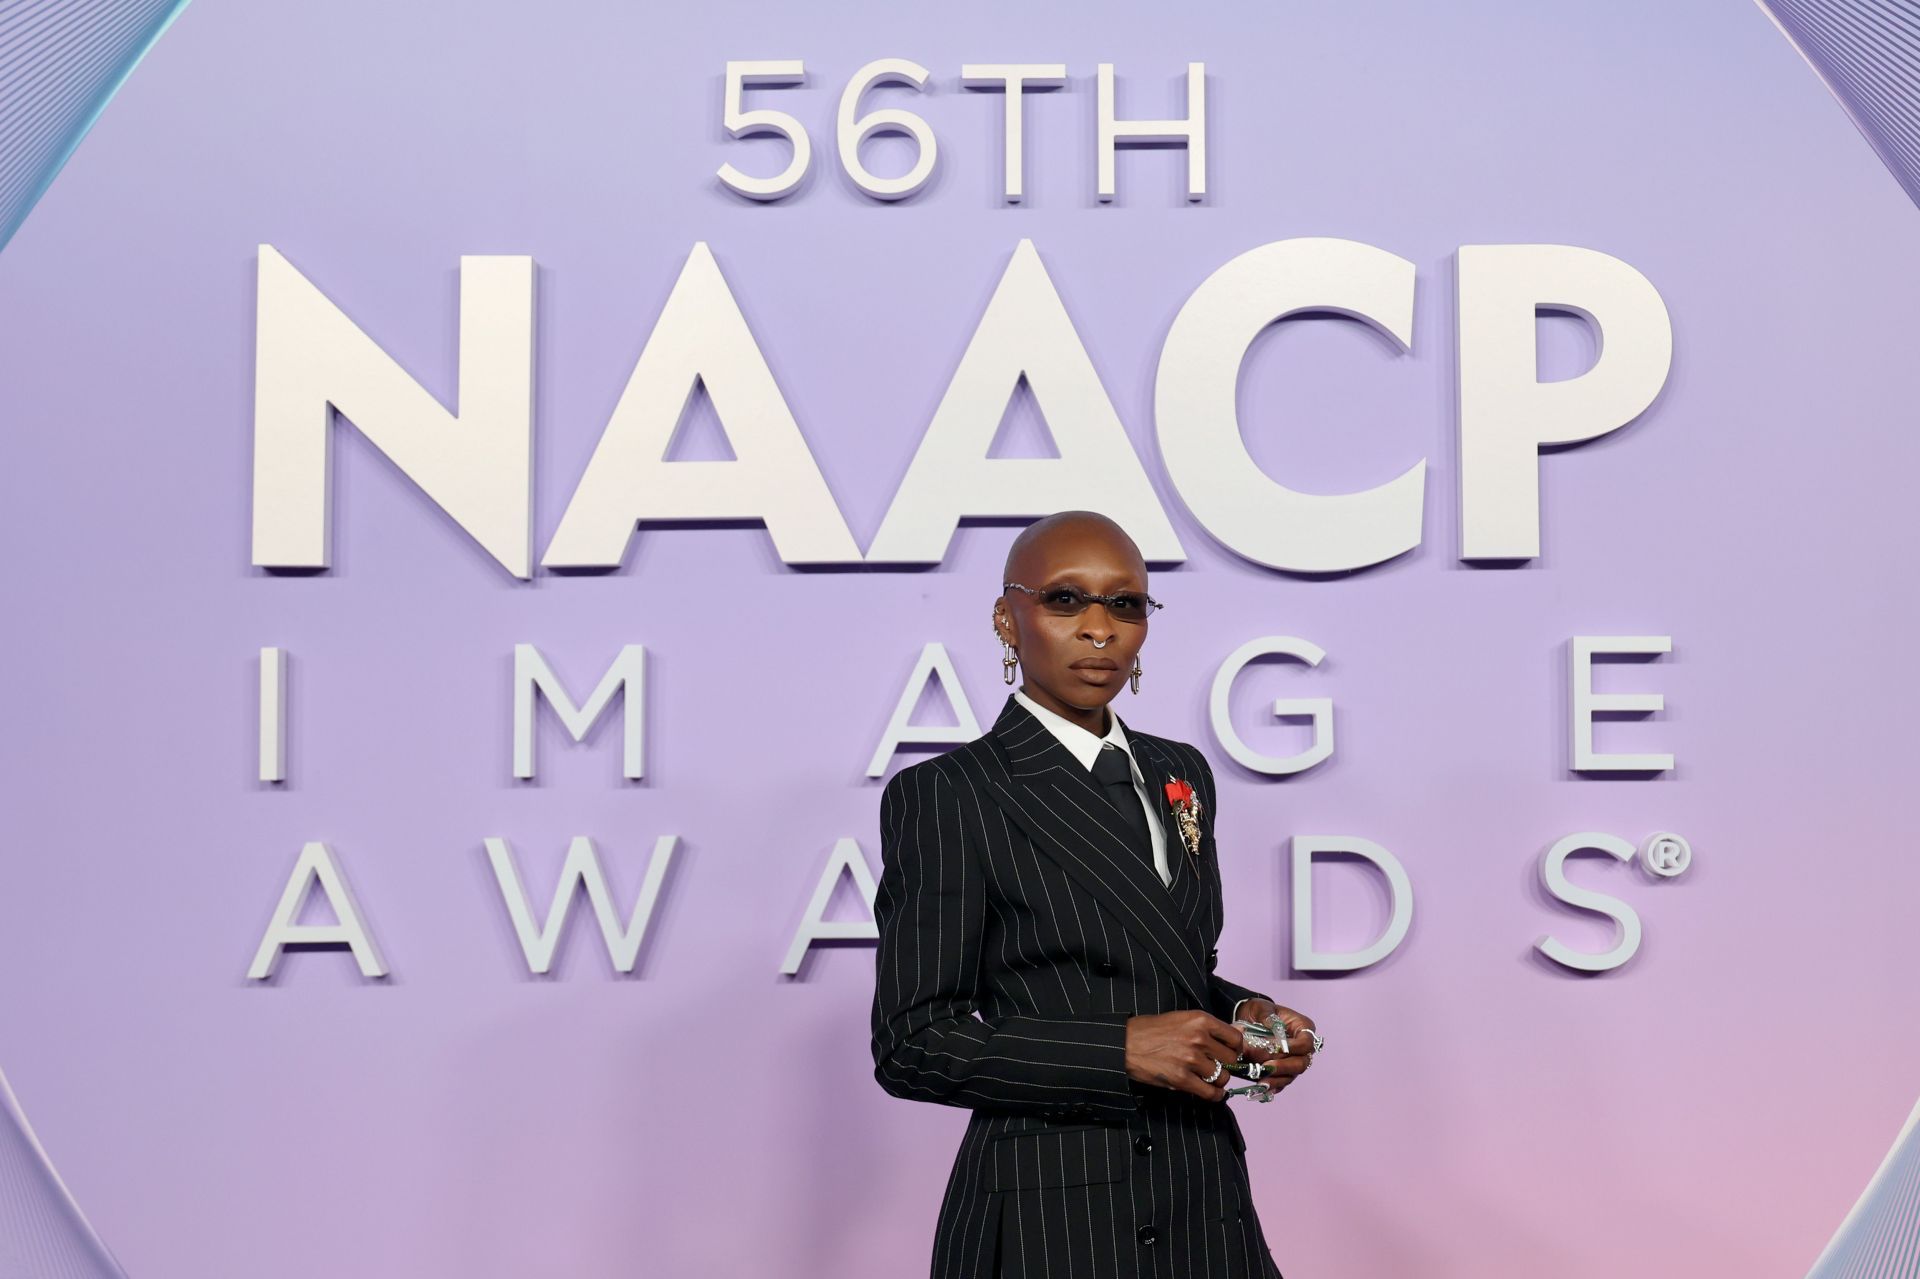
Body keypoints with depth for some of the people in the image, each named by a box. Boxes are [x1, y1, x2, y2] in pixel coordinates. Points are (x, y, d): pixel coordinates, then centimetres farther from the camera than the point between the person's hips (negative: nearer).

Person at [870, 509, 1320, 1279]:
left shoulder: (1180, 773, 9)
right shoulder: (946, 796, -11)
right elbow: (912, 1045, -14)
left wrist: (1243, 1014, -3)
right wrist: (1121, 1050, -22)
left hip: (1203, 1194, 6)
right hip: (1048, 1215, -6)